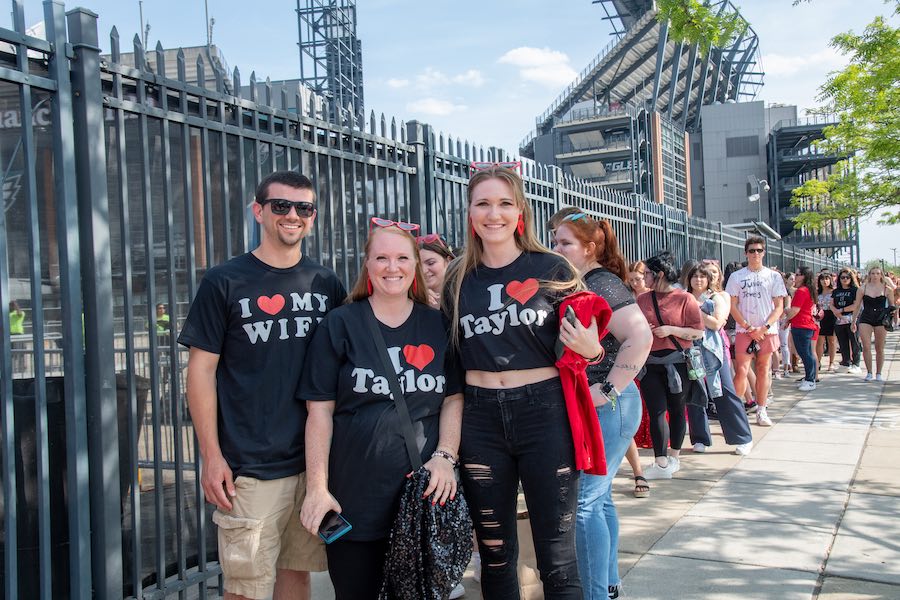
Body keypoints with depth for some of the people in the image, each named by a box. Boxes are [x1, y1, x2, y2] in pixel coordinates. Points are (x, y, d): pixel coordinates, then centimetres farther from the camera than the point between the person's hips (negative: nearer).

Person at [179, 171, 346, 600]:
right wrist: (211, 455, -9)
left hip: (316, 458, 4)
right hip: (251, 465, -4)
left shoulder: (326, 284, 8)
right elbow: (202, 369, -4)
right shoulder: (225, 282, -3)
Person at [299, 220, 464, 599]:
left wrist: (445, 456, -9)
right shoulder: (340, 325, 1)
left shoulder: (437, 325, 7)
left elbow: (453, 398, 7)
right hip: (355, 496, -1)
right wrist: (317, 487, -8)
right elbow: (320, 411, -2)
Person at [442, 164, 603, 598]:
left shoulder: (552, 269, -1)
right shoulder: (458, 279, 6)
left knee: (557, 557, 2)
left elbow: (584, 343, 7)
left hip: (544, 413, -2)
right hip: (480, 419, 3)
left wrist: (590, 350, -15)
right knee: (494, 554, 13)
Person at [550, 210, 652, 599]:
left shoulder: (602, 284, -14)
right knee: (599, 498, 18)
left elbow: (640, 336, -25)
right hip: (582, 409, 10)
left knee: (584, 502, -6)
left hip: (604, 408, -9)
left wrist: (608, 390, -23)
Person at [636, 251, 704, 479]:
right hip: (650, 363, 3)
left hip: (677, 362, -3)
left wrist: (671, 330, -16)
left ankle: (674, 458, 21)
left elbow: (699, 332, -6)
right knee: (656, 411, -4)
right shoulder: (642, 300, 8)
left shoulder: (684, 299, -5)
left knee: (676, 409, 9)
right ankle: (661, 463, -3)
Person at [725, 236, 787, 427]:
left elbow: (779, 306, 3)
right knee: (741, 371, -9)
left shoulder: (773, 276, 6)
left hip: (767, 331, 1)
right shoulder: (737, 277, 4)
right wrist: (749, 328, -9)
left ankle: (761, 411, 15)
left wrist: (764, 327, -10)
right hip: (744, 331, -1)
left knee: (763, 370, 7)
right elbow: (732, 306, 1)